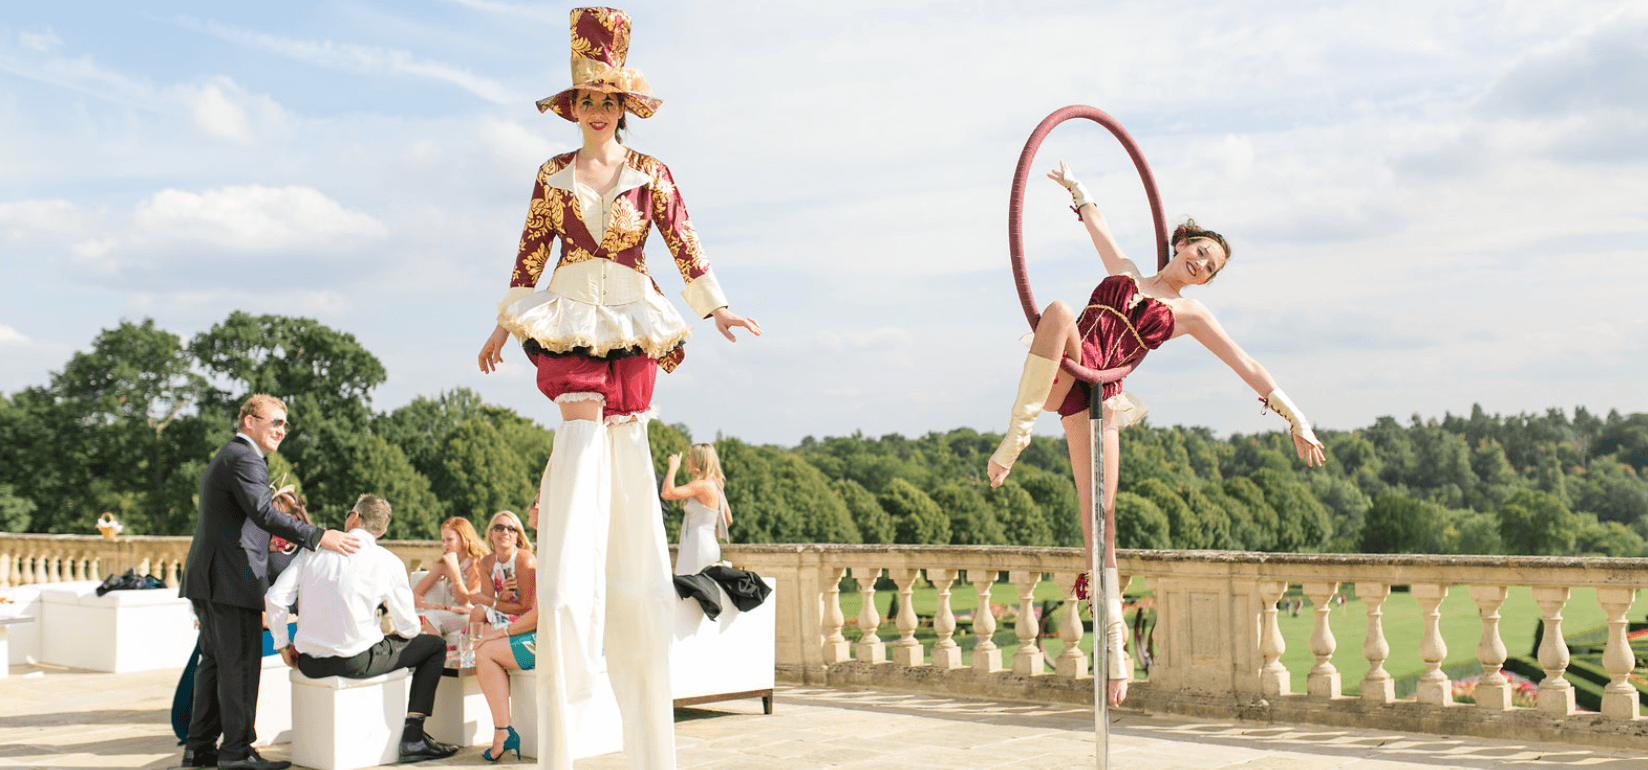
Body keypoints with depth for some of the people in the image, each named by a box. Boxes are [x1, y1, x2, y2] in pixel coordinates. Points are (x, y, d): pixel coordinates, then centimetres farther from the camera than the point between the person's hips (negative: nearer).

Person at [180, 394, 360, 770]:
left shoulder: (224, 458, 23)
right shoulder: (243, 459, -12)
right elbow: (263, 514, -25)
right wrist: (318, 537, -29)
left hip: (210, 580, 11)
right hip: (232, 580, -11)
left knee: (214, 662, 14)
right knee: (241, 664, -6)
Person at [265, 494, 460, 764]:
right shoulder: (388, 562, -4)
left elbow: (275, 598, -4)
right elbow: (408, 628, 0)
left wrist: (283, 645, 10)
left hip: (309, 663, 4)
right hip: (356, 662, -4)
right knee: (435, 645, 14)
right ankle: (413, 737, 5)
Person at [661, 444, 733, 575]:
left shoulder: (702, 485, -15)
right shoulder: (716, 485, 14)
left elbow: (667, 493, -23)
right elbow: (728, 520, 19)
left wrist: (673, 467, -11)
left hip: (700, 548, -9)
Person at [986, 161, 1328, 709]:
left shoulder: (1188, 313, 19)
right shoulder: (1125, 271, 25)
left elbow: (1246, 366, 16)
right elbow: (1096, 224, 41)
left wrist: (1297, 420, 12)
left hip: (1095, 393, -1)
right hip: (1057, 378, 1)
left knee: (1099, 514, -11)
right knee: (1060, 311, -32)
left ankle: (1114, 648, -5)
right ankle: (1019, 431, -31)